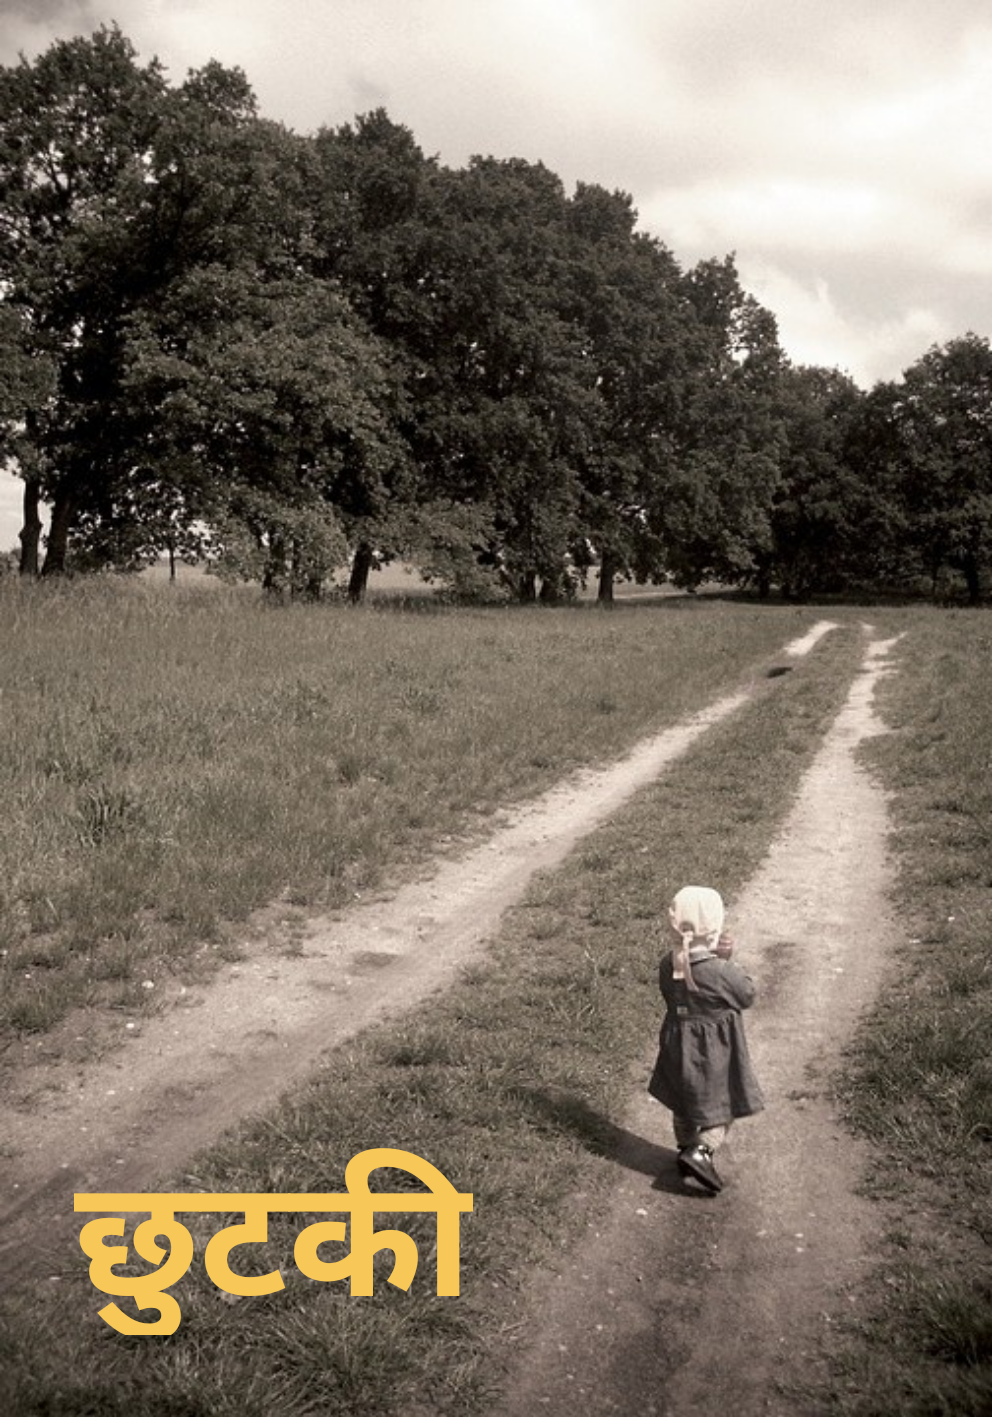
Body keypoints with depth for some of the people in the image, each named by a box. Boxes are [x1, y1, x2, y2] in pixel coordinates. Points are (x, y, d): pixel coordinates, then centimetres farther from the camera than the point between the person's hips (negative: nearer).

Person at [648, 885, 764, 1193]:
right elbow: (747, 997, -12)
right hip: (715, 1052, -5)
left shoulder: (668, 966, -14)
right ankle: (700, 1151, -3)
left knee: (684, 1102, 25)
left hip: (678, 1047, 6)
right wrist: (728, 961, -3)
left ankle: (686, 1149, 40)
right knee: (722, 1106, 13)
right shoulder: (722, 973, -29)